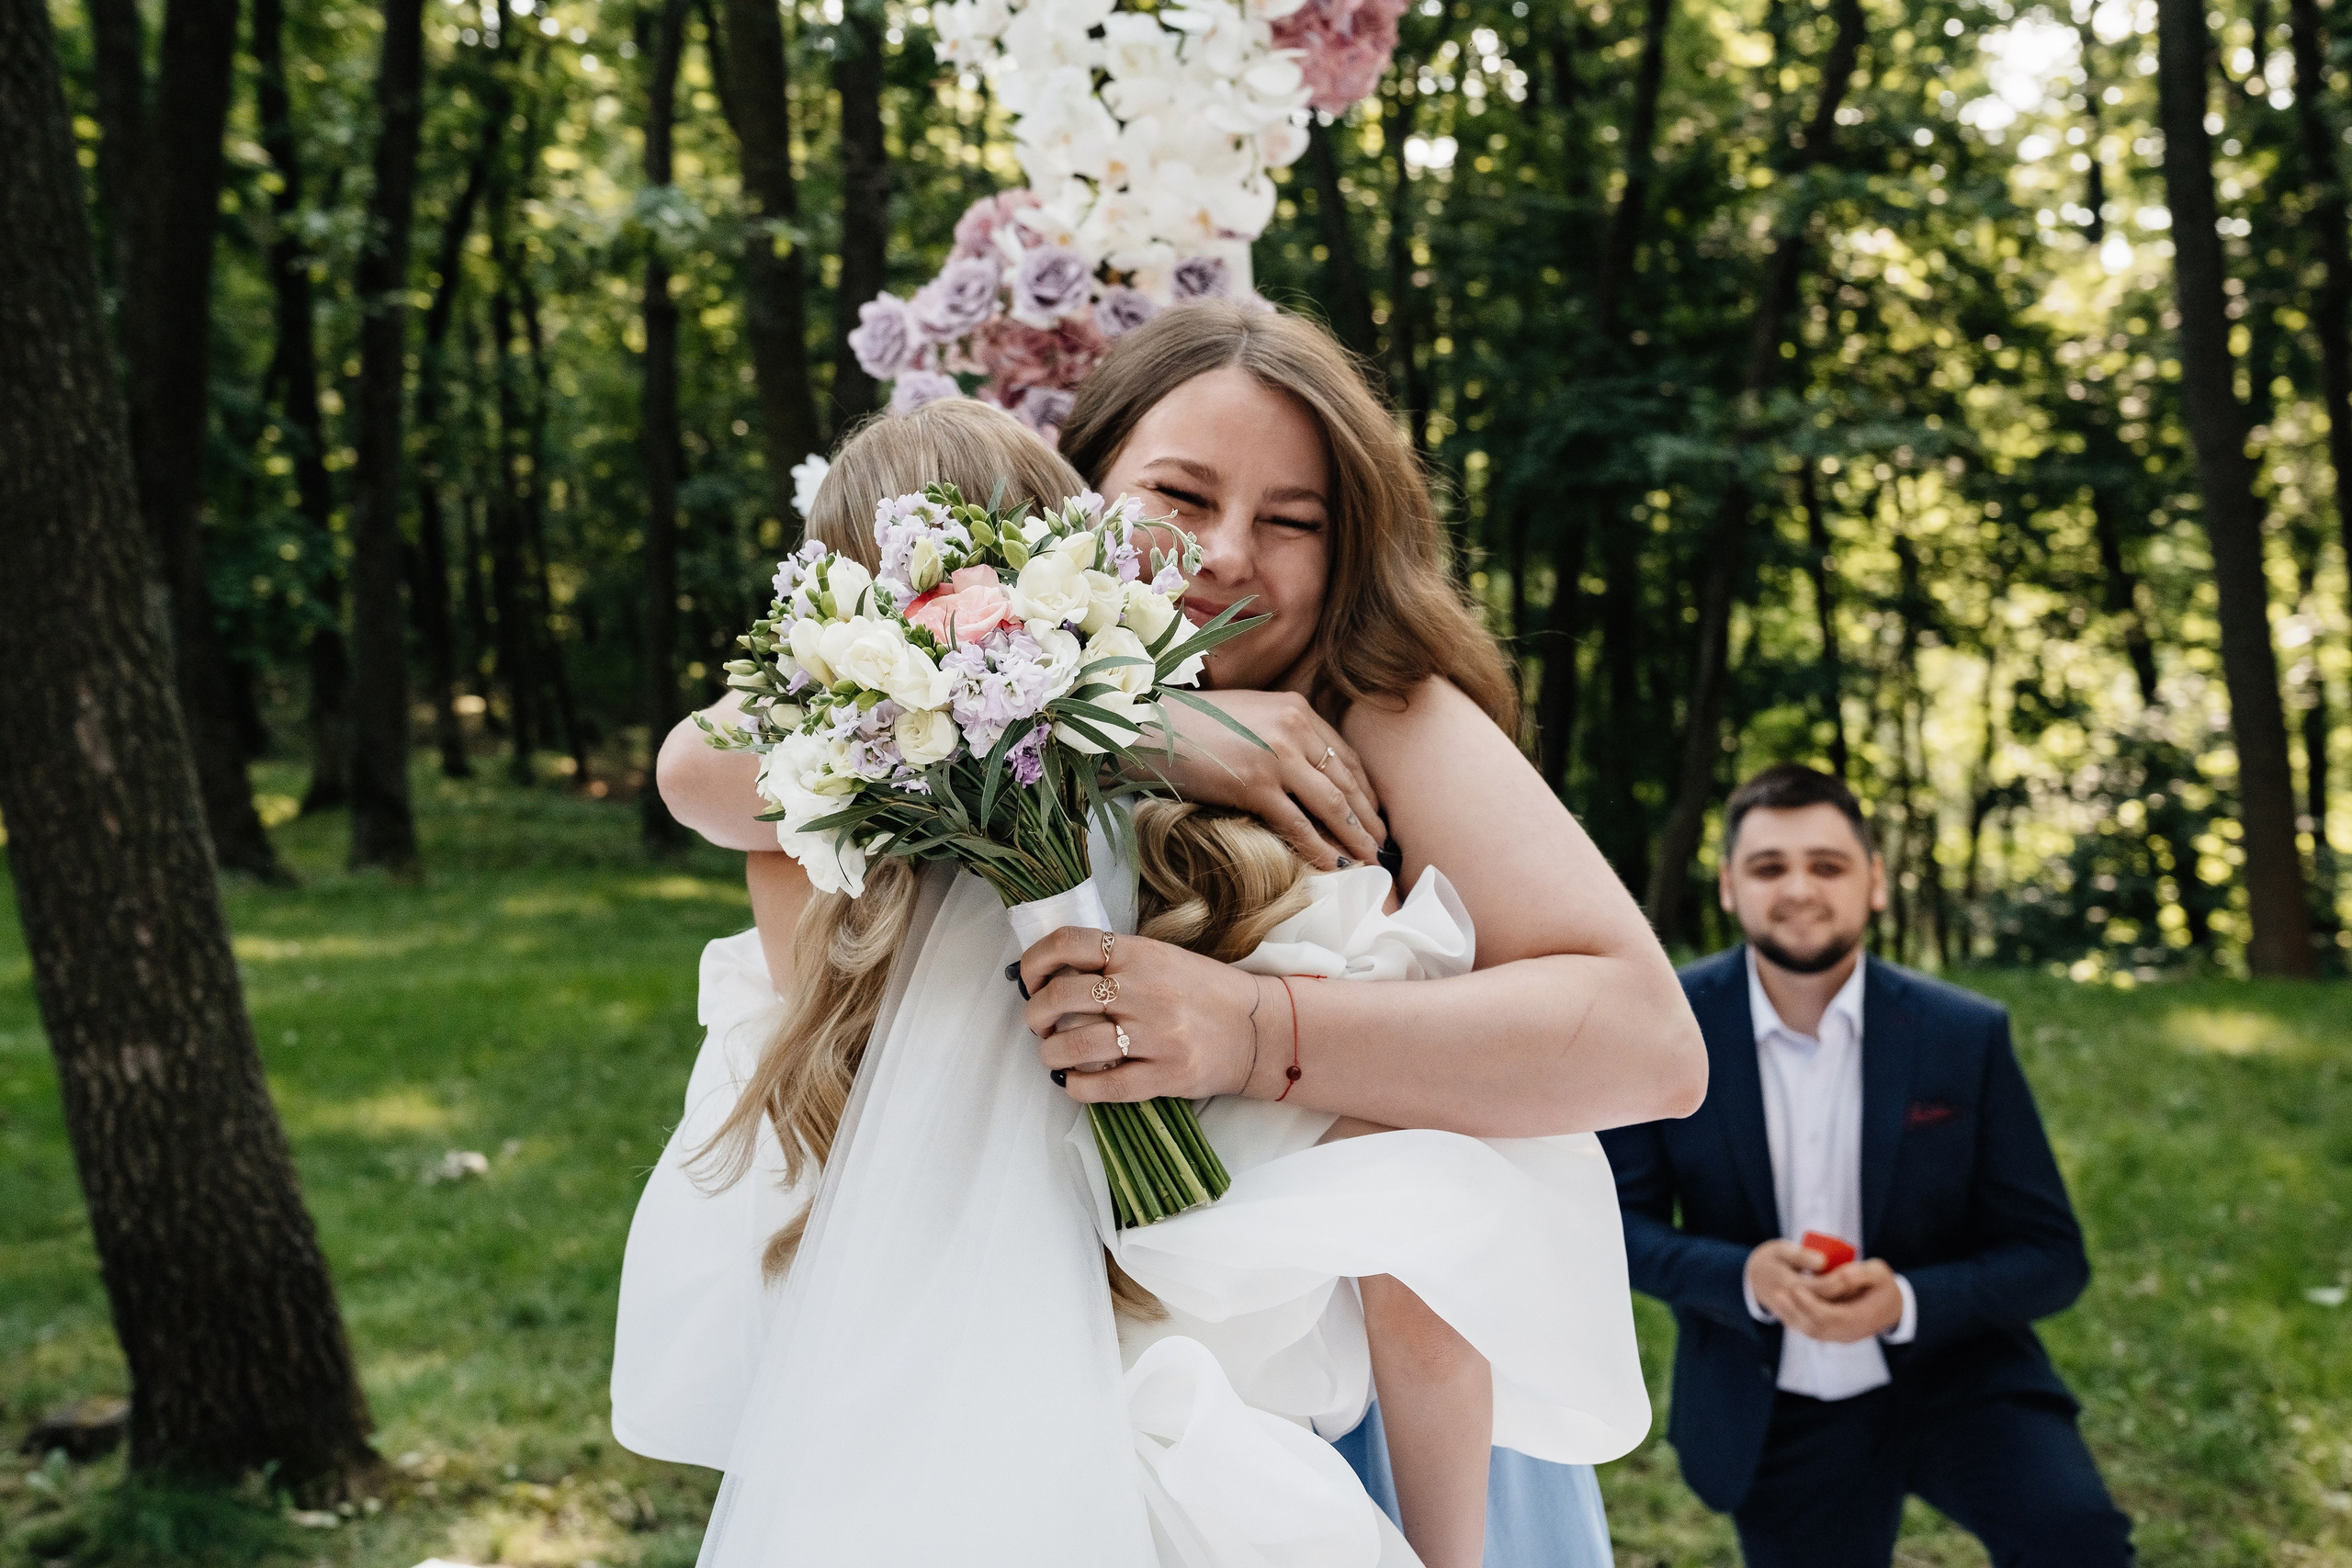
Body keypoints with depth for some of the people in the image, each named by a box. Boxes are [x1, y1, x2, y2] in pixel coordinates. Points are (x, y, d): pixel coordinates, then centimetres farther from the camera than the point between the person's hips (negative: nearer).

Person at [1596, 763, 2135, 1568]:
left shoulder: (1966, 1035, -8)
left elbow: (2053, 1256, -6)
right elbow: (1615, 1222, -3)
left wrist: (1907, 1302, -24)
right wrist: (1743, 1278, -22)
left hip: (1954, 1375, -1)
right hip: (1774, 1417, 1)